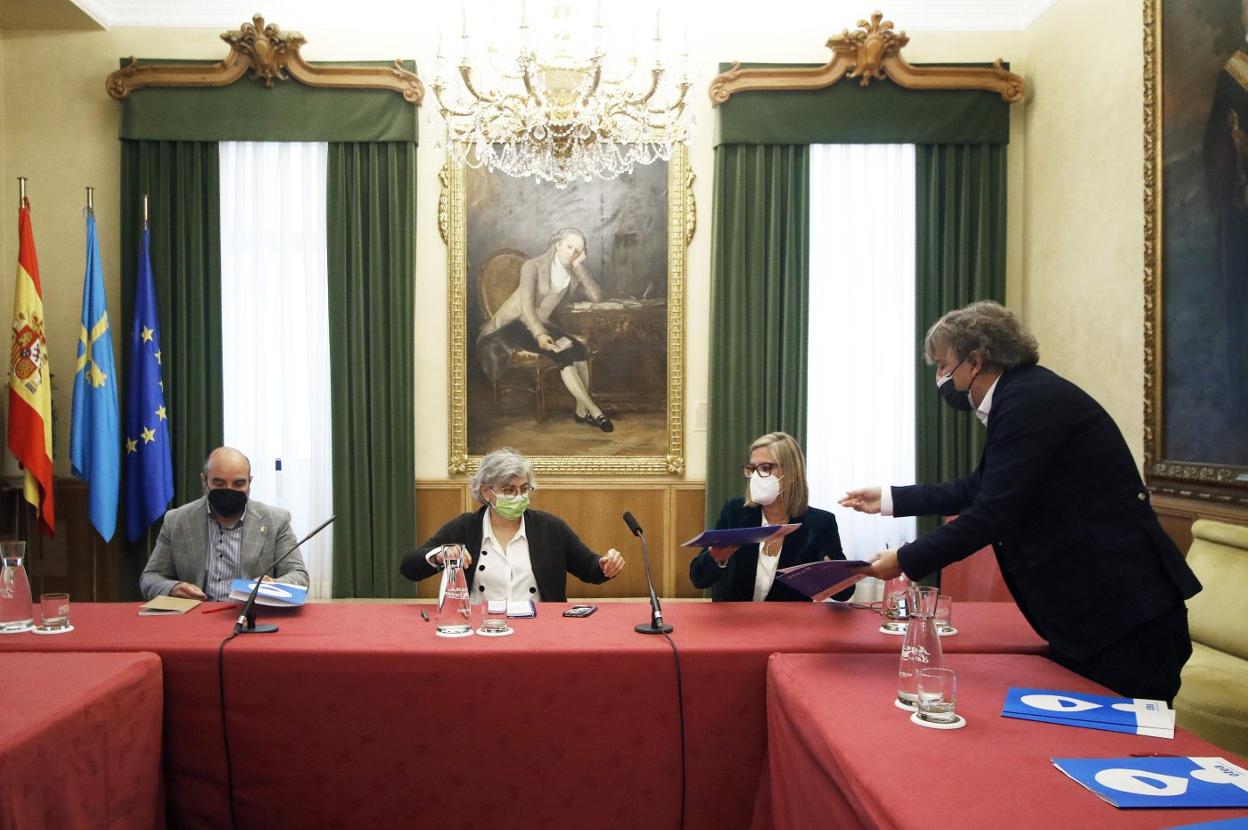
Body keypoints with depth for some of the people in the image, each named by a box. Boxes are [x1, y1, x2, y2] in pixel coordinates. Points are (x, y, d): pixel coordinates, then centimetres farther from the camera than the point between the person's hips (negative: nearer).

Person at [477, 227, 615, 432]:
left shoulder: (573, 273, 7)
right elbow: (526, 304, -22)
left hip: (540, 324, 6)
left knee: (580, 350, -24)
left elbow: (596, 296, -7)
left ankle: (582, 410, -15)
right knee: (564, 353, -29)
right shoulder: (533, 266, -10)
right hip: (514, 323, -6)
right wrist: (539, 335, -36)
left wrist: (579, 266, -9)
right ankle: (594, 411, -25)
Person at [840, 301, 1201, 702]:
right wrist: (889, 499, 20)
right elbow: (978, 489, 20)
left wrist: (905, 560, -13)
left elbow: (993, 512, -22)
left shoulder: (1029, 400, -19)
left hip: (1126, 611, -10)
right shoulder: (1021, 395, 12)